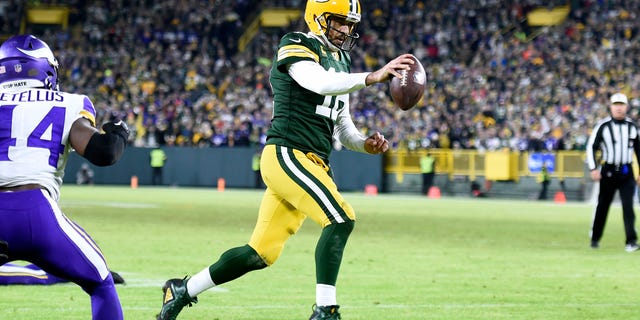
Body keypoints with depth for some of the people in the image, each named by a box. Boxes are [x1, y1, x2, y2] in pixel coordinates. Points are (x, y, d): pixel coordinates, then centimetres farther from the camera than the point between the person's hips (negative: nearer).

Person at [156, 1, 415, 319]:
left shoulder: (341, 61, 21)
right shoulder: (296, 47, -6)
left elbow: (342, 125, 22)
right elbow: (319, 82, -27)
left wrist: (364, 143, 2)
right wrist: (371, 77, -37)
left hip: (311, 164, 9)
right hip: (287, 154, -9)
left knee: (261, 254, 10)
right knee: (341, 219, -22)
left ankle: (182, 290, 25)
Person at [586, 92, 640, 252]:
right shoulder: (603, 125, -3)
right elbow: (591, 146, -4)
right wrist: (593, 169, -13)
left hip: (626, 173, 1)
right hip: (608, 171, -1)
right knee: (602, 206, 6)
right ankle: (595, 239, 21)